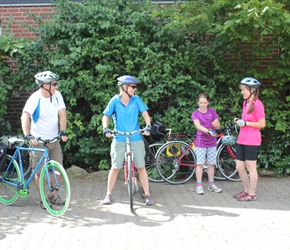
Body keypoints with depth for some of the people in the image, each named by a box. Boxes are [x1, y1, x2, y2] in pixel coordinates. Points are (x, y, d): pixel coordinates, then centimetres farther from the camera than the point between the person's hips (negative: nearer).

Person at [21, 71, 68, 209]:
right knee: (39, 171, 2)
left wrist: (63, 131, -22)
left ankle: (53, 194, 29)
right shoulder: (35, 98, -17)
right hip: (39, 140, -4)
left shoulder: (57, 95, -3)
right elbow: (25, 116, -29)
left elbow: (62, 113, -8)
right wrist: (28, 135, -43)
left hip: (54, 139, 4)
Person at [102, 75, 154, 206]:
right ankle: (109, 195, 18)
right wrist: (105, 128, -19)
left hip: (136, 139, 1)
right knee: (115, 167, 6)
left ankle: (147, 195, 10)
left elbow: (145, 113, -2)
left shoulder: (136, 100, 2)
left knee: (141, 167, 2)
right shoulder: (115, 101, -2)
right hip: (119, 139, -1)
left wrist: (148, 126, -19)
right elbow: (106, 115, -1)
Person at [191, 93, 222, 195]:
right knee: (200, 163, -4)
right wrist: (208, 131, -40)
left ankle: (211, 185, 17)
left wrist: (216, 124, -24)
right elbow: (198, 126, -23)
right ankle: (199, 186, 2)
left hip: (212, 141, 3)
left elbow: (218, 126, 0)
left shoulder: (212, 111, 2)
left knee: (211, 163, 8)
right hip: (201, 141, -3)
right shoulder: (195, 114, -5)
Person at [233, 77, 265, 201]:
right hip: (242, 140, 8)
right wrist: (239, 121, 5)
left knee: (251, 167, 2)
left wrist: (245, 123, -17)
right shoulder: (245, 103, 13)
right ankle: (247, 190, 27)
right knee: (239, 167, 11)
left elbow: (262, 124, -15)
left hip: (251, 141, -8)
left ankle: (252, 194, 13)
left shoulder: (257, 104, -13)